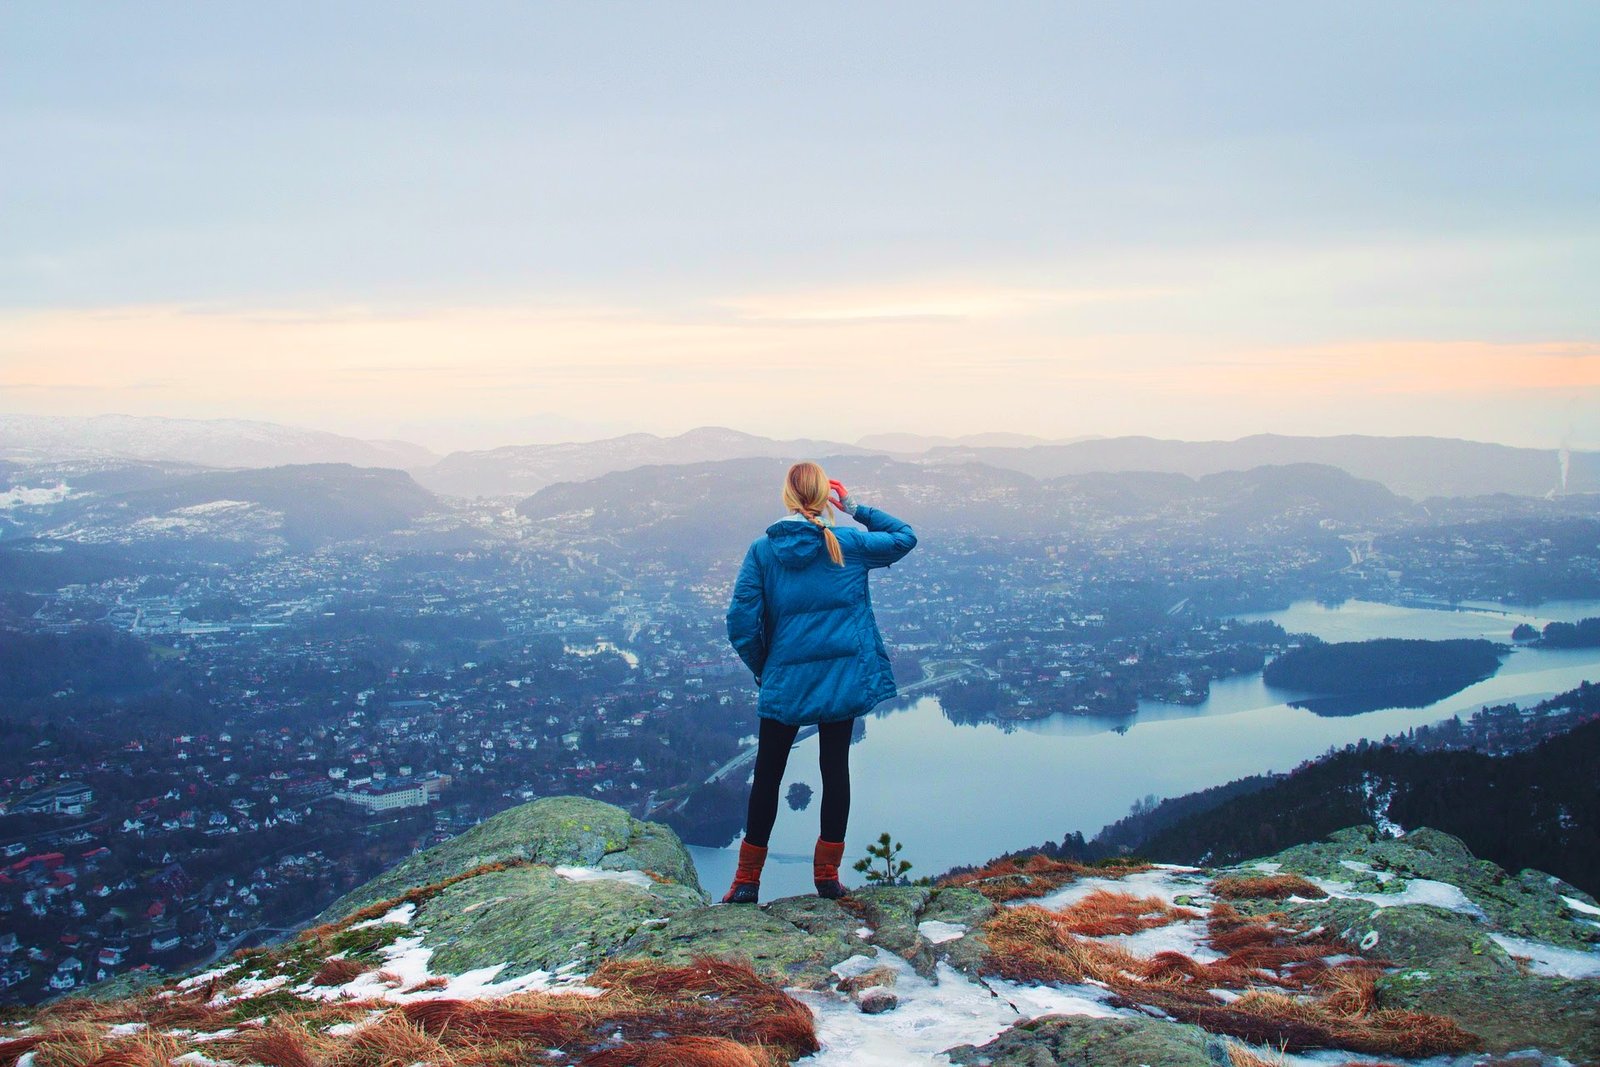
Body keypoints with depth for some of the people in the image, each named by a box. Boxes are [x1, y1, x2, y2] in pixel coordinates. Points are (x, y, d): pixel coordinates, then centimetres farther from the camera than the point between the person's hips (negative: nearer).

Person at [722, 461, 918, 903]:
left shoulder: (762, 550, -4)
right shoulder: (848, 544, -2)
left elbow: (741, 620, -8)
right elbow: (904, 537, 13)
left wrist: (761, 667, 5)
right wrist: (855, 508, 11)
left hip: (783, 682, 0)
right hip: (843, 679, 0)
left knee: (767, 775, 9)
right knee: (835, 768, 10)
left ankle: (747, 879, 13)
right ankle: (827, 874, 14)